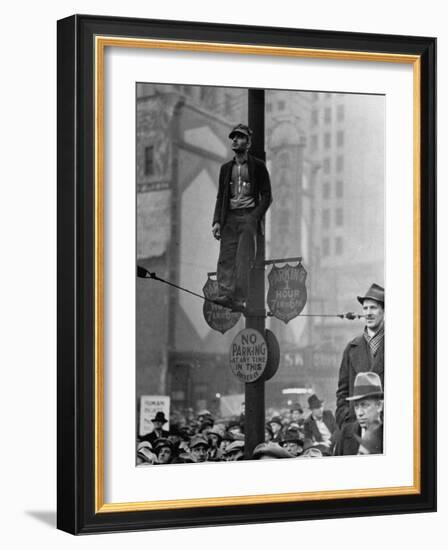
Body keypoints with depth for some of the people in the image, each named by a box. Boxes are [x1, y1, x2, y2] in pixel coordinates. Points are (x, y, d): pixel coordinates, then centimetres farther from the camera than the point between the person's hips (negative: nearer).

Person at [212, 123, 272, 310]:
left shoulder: (258, 166, 6)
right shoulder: (226, 168, 18)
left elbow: (266, 196, 3)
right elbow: (220, 197, 18)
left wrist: (255, 217, -11)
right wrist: (217, 221, 5)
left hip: (248, 216, -4)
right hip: (229, 217, 4)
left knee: (243, 259, -11)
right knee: (226, 257, -9)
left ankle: (239, 299, -14)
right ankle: (225, 293, -16)